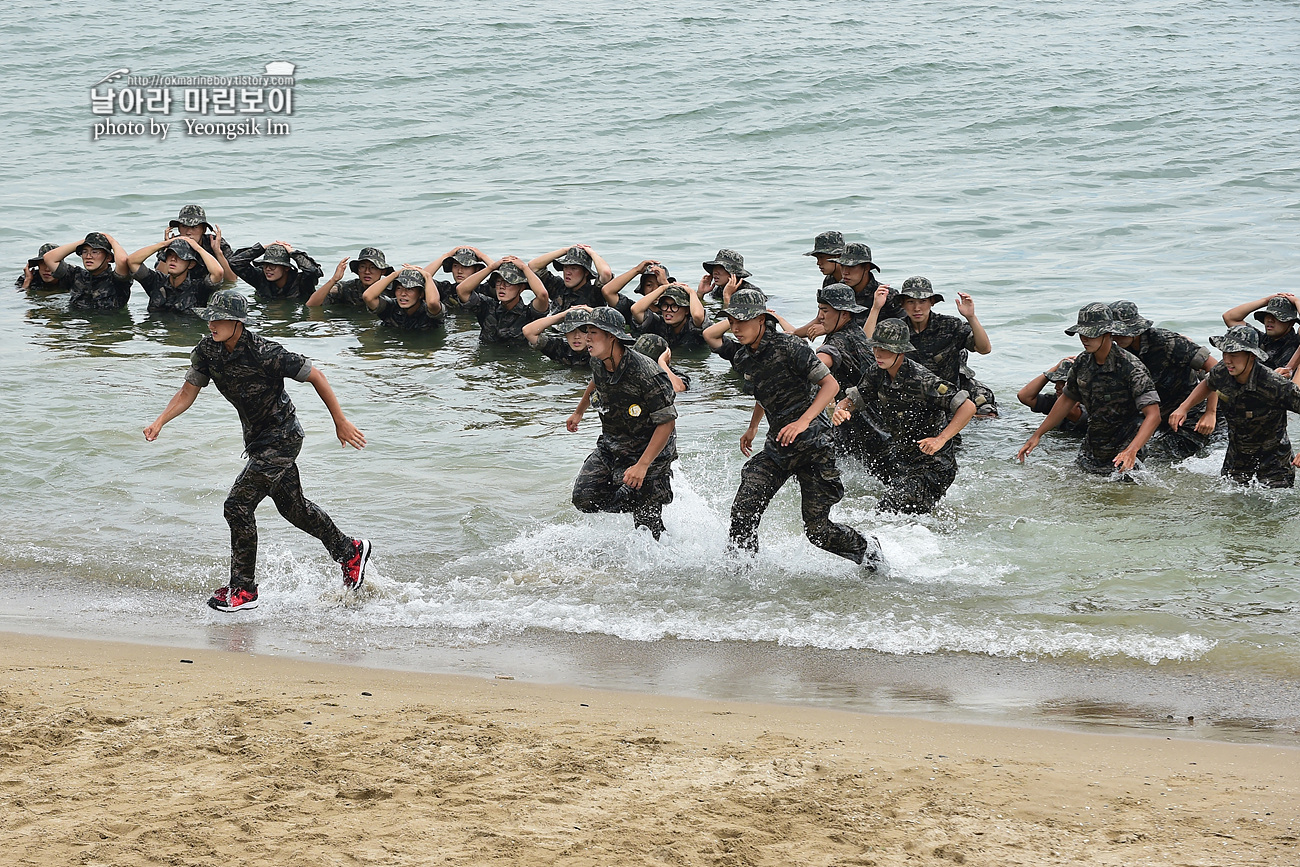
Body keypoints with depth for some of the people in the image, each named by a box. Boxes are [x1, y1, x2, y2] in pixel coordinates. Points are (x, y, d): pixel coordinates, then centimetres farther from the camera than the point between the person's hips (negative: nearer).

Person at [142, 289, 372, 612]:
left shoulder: (265, 353, -26)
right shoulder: (207, 350, -7)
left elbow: (316, 376, -17)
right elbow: (188, 392, 2)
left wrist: (341, 422, -12)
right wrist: (160, 422, -15)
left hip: (282, 437, -8)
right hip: (258, 439, 8)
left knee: (238, 505, -15)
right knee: (293, 507, 21)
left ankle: (243, 590, -5)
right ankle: (349, 551, 41)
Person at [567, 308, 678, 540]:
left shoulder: (645, 374, -28)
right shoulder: (598, 364, -6)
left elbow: (667, 422, -25)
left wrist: (642, 465, -30)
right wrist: (579, 411, 38)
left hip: (649, 451, -7)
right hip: (610, 448, 7)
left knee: (646, 525, -6)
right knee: (583, 499, -8)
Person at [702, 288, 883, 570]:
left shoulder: (788, 347, -15)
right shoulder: (742, 355, 4)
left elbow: (830, 384, -14)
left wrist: (803, 421, -26)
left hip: (812, 444, -6)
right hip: (777, 446, 6)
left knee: (817, 530, -4)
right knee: (743, 511, -11)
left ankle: (867, 549, 22)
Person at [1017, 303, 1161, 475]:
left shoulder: (1131, 368, -20)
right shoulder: (1082, 362, 0)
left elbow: (1153, 415, -26)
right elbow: (1067, 400, 17)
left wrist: (1132, 450, -40)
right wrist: (1036, 435, 15)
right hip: (1090, 451, 6)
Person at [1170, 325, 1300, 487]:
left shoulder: (1275, 385, -32)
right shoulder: (1221, 372, -14)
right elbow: (1207, 384, 12)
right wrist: (1184, 408, 1)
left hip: (1273, 460, -5)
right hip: (1236, 456, 5)